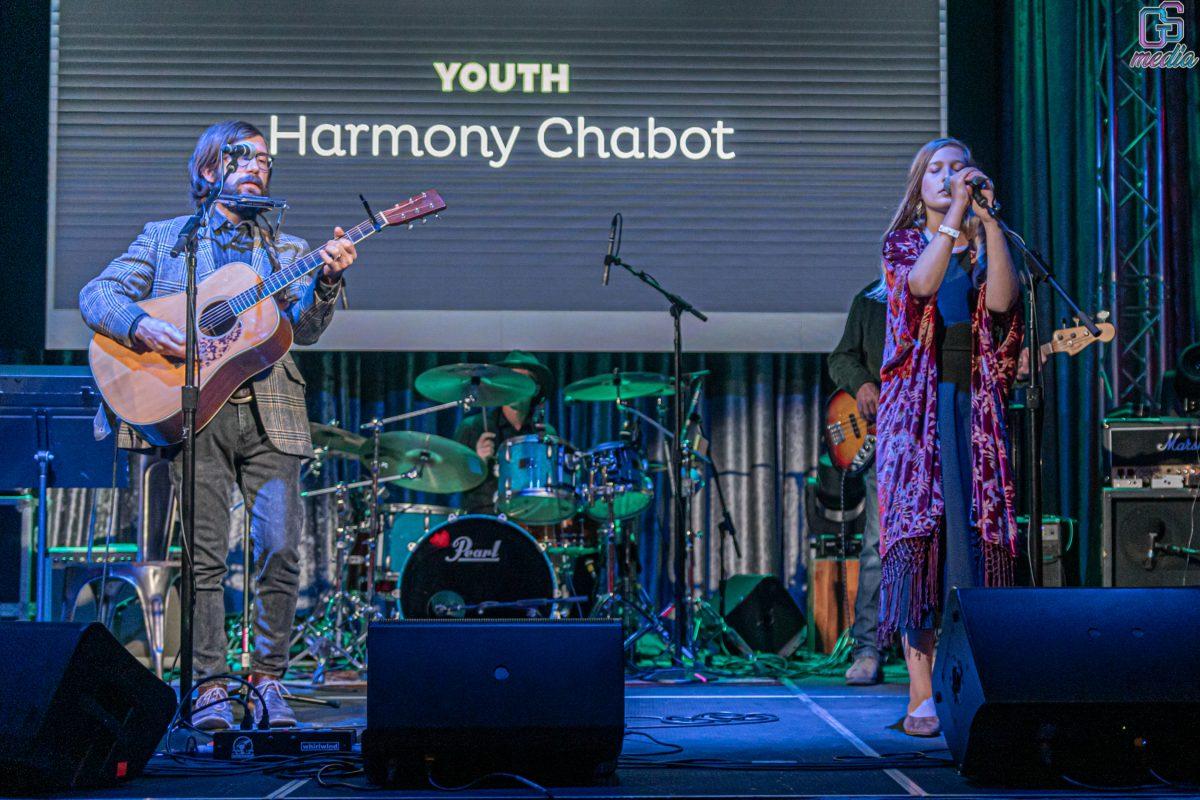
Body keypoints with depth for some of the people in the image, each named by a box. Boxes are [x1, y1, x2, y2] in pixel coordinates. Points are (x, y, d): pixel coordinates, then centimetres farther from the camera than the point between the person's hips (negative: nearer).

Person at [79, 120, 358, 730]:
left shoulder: (287, 251, 20)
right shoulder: (165, 239, 16)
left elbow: (305, 328, 4)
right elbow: (96, 295, 7)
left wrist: (328, 279, -16)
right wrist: (141, 326, -13)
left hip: (268, 413, 2)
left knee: (279, 549, -9)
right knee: (205, 554, -5)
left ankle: (267, 676, 6)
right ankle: (209, 686, 4)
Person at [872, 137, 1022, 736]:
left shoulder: (985, 244, 16)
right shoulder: (903, 243, 10)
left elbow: (1002, 299, -7)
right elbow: (921, 284, -14)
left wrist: (989, 221, -11)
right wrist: (954, 215, -18)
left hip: (974, 404, 3)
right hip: (918, 405, -2)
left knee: (975, 536, -4)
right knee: (918, 535, -10)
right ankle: (922, 696, -11)